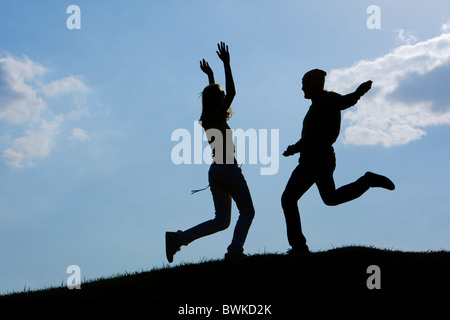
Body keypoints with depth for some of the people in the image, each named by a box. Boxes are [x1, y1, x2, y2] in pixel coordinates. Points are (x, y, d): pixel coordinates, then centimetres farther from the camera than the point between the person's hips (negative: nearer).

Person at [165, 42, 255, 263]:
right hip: (228, 168, -8)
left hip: (214, 171, 8)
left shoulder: (207, 120, 16)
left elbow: (215, 98, 35)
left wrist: (211, 77, 42)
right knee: (247, 211, 3)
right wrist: (226, 64, -10)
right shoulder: (218, 118, -5)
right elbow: (231, 93, -13)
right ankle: (235, 249, -14)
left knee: (222, 220, 7)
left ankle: (179, 238, -5)